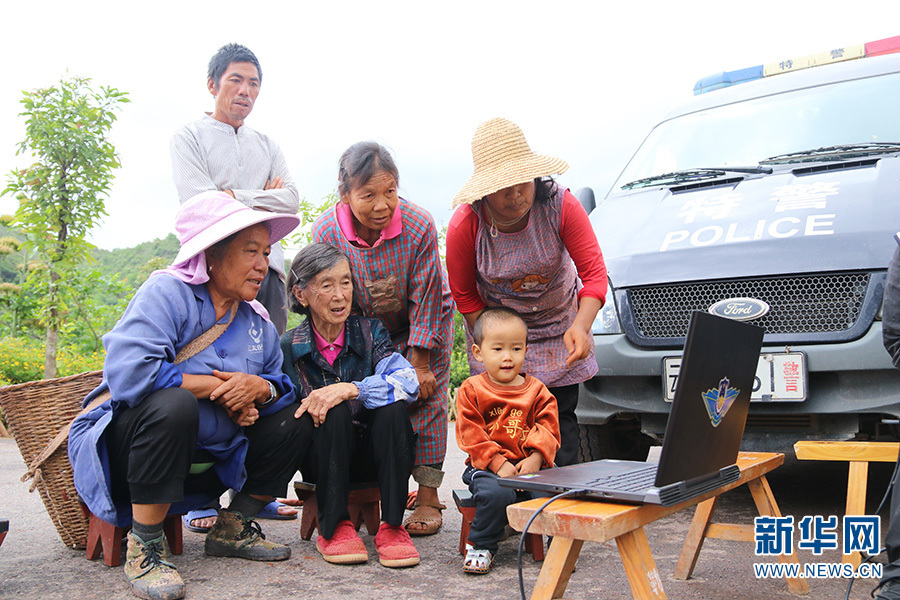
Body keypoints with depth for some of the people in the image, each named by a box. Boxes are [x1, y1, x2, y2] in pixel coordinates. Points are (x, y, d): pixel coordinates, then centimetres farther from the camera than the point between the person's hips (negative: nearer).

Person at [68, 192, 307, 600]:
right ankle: (144, 549, -23)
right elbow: (127, 372, -31)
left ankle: (231, 529, 13)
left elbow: (282, 383, 9)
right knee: (173, 404, -38)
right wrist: (218, 385, -22)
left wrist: (261, 389, -17)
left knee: (295, 421, 0)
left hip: (208, 458, 7)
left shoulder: (258, 324, 6)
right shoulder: (167, 293, -17)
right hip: (127, 442, -7)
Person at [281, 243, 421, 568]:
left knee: (393, 406, -29)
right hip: (322, 460, -1)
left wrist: (350, 389, -34)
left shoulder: (370, 332, -2)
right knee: (334, 412, -31)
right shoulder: (289, 347, -3)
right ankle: (334, 527, -19)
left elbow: (407, 381, -21)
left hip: (372, 455, 1)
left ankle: (392, 526, -21)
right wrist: (313, 407, -24)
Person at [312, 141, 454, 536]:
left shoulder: (419, 225, -29)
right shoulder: (325, 232, -23)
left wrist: (419, 362, -18)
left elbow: (426, 298, -21)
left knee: (426, 400, -3)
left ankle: (428, 496, 5)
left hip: (424, 326, -1)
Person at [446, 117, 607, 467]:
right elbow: (464, 295, -7)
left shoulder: (560, 204, -23)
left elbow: (594, 272, -20)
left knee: (562, 417, 0)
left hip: (559, 324, 1)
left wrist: (581, 327, -36)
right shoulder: (465, 224, -22)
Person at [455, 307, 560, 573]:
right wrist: (499, 464, -15)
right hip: (486, 466, -3)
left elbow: (548, 429, 6)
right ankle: (480, 546, -9)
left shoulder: (537, 390, 11)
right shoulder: (471, 390, 3)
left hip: (529, 464, 3)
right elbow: (472, 435, -4)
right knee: (497, 493, -33)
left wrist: (536, 457, -13)